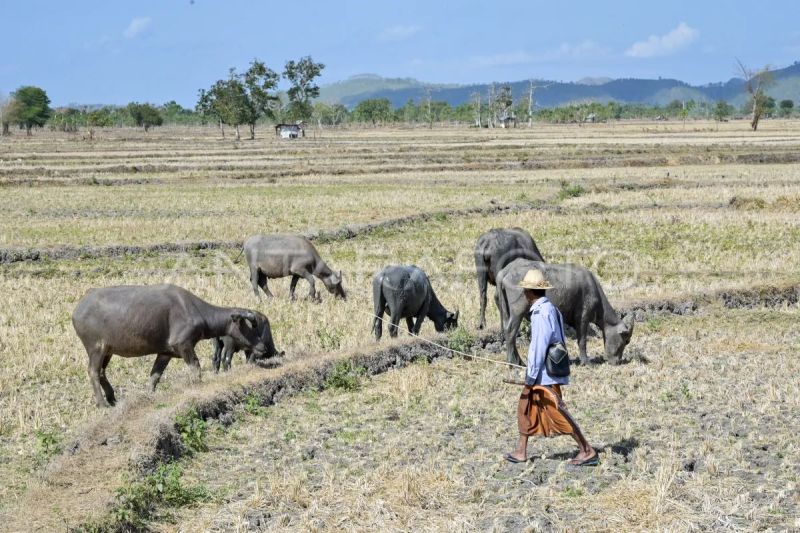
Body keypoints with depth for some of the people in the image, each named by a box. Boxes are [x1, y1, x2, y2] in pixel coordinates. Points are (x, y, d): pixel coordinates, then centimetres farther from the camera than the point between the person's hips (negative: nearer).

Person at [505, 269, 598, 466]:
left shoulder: (541, 313, -18)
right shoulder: (551, 309, 12)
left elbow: (538, 347, -21)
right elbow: (560, 341, 16)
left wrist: (531, 376, -16)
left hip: (544, 373, -10)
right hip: (552, 368, 10)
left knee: (557, 412, -8)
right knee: (525, 405, 16)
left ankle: (587, 451, -6)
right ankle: (520, 452, 22)